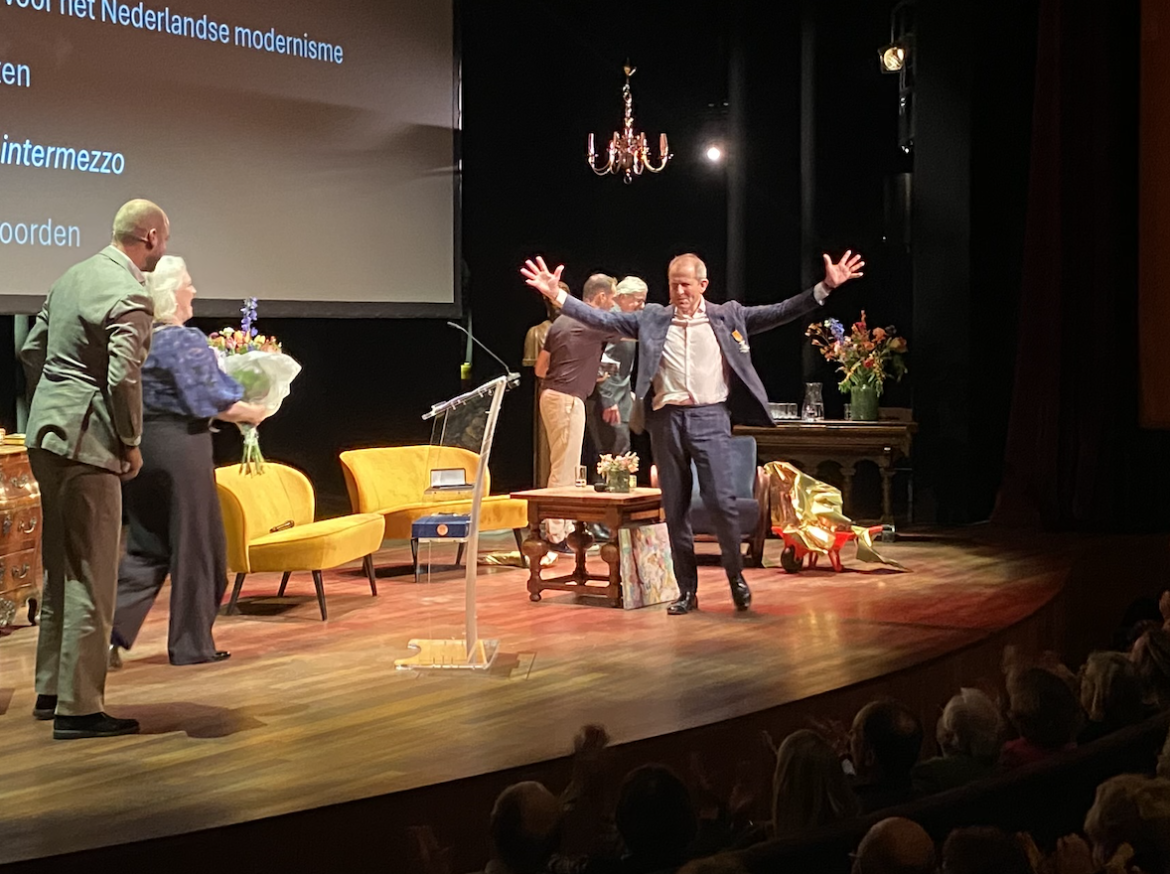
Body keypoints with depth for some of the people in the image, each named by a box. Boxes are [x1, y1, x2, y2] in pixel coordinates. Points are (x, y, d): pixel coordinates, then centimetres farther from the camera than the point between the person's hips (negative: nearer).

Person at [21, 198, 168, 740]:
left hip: (46, 436, 9)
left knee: (61, 570, 18)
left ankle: (51, 690, 27)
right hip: (87, 442, -9)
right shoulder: (130, 295, -15)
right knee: (91, 579, -3)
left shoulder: (72, 277, 13)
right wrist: (131, 443, -8)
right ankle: (78, 708, 0)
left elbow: (32, 351, 18)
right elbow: (123, 378, -21)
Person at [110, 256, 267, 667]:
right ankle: (191, 645, 12)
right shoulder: (186, 341, -14)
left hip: (138, 447, 7)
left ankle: (110, 630, 1)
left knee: (146, 548, 13)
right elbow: (206, 401, -14)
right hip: (179, 448, -7)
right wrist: (251, 413, 1)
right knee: (194, 546, 5)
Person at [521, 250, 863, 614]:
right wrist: (558, 295, -2)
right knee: (674, 508, 6)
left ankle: (735, 576, 14)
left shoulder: (728, 315, 6)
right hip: (667, 419, 2)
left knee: (721, 500, -8)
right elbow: (602, 319, 6)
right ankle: (687, 589, 16)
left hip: (710, 417, -2)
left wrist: (825, 287, -7)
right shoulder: (651, 319, 9)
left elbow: (779, 313, 2)